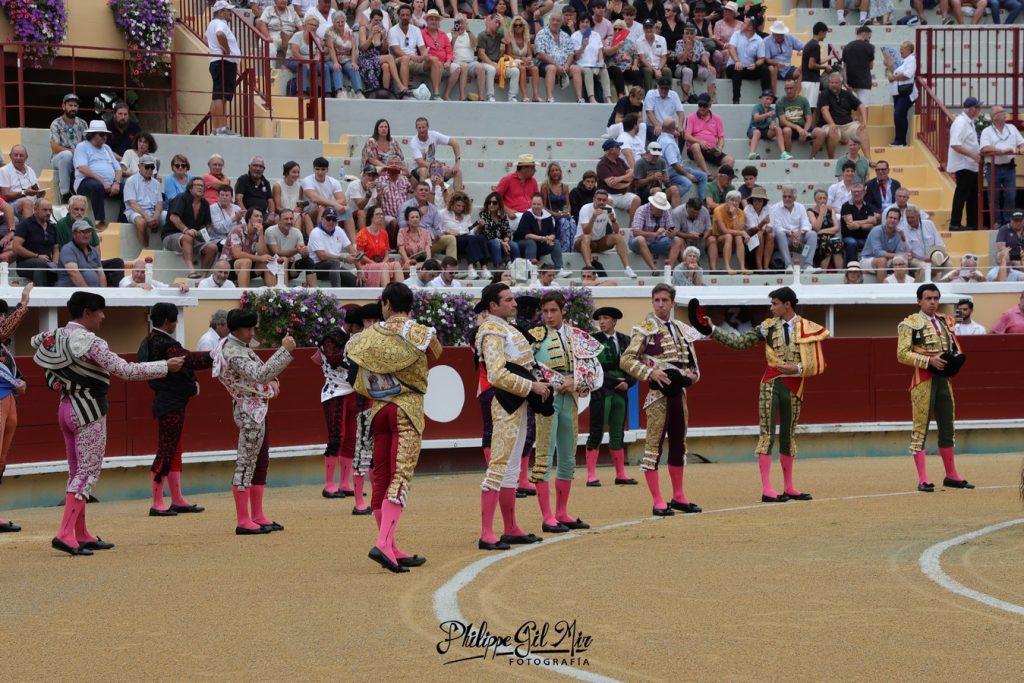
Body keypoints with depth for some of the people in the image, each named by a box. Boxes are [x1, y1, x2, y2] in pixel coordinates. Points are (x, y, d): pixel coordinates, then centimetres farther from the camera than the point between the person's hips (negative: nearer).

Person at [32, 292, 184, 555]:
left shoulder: (56, 336, 5)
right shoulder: (90, 342, -20)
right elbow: (126, 370, -21)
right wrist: (166, 366, -14)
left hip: (66, 408, 9)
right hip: (89, 412, -9)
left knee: (77, 473, 14)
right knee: (89, 472, -6)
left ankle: (82, 535, 19)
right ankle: (65, 535, -14)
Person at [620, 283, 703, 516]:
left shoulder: (682, 329, 13)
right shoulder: (645, 329, -6)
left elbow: (691, 359, 22)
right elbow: (626, 360, -11)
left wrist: (694, 374, 2)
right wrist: (650, 373, -21)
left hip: (679, 391, 7)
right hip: (658, 392, -7)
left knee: (679, 443, 13)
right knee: (654, 443, -6)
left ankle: (678, 496, 23)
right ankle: (658, 501, -4)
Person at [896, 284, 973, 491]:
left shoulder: (945, 322, 13)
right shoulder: (910, 324, -7)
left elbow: (954, 347, 25)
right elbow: (902, 354, -13)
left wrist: (955, 358, 2)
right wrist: (929, 361, -21)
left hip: (944, 379, 7)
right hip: (923, 379, -7)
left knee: (947, 428, 13)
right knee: (920, 428, -4)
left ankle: (951, 475, 24)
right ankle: (922, 480, -2)